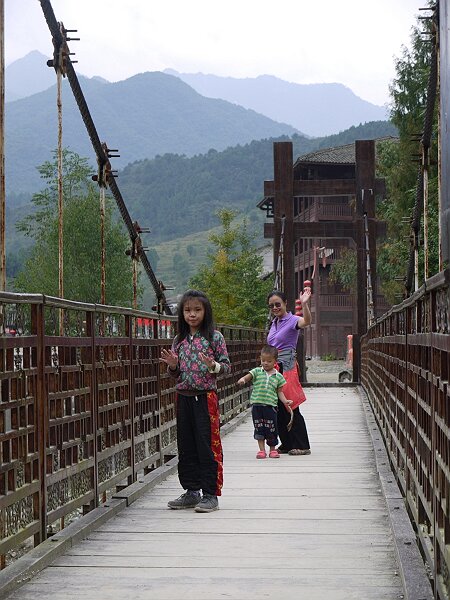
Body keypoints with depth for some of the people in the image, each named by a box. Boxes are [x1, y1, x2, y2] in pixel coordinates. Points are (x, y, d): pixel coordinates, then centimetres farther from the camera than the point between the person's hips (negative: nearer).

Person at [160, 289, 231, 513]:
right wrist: (173, 366, -5)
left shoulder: (214, 337, -3)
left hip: (206, 397, -5)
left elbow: (227, 366, -2)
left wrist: (213, 366, -22)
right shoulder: (179, 340, 10)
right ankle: (192, 492, 19)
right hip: (184, 397, 5)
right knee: (186, 447, 9)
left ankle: (210, 494, 2)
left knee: (208, 447, -4)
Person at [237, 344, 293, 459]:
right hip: (257, 405, 0)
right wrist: (242, 380, -30)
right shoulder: (257, 372, 5)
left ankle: (272, 449, 20)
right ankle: (261, 450, 13)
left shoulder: (278, 376, 6)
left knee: (271, 428, 3)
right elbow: (248, 377, -7)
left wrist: (285, 401, -5)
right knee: (259, 428, 4)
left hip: (271, 405, 0)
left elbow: (279, 392, 10)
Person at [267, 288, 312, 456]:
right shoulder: (274, 323, 15)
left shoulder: (292, 321, -8)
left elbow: (306, 321, -31)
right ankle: (287, 444, 17)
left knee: (290, 408, -6)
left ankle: (302, 446, 1)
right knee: (278, 410, 9)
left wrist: (304, 304, -49)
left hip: (287, 368, -8)